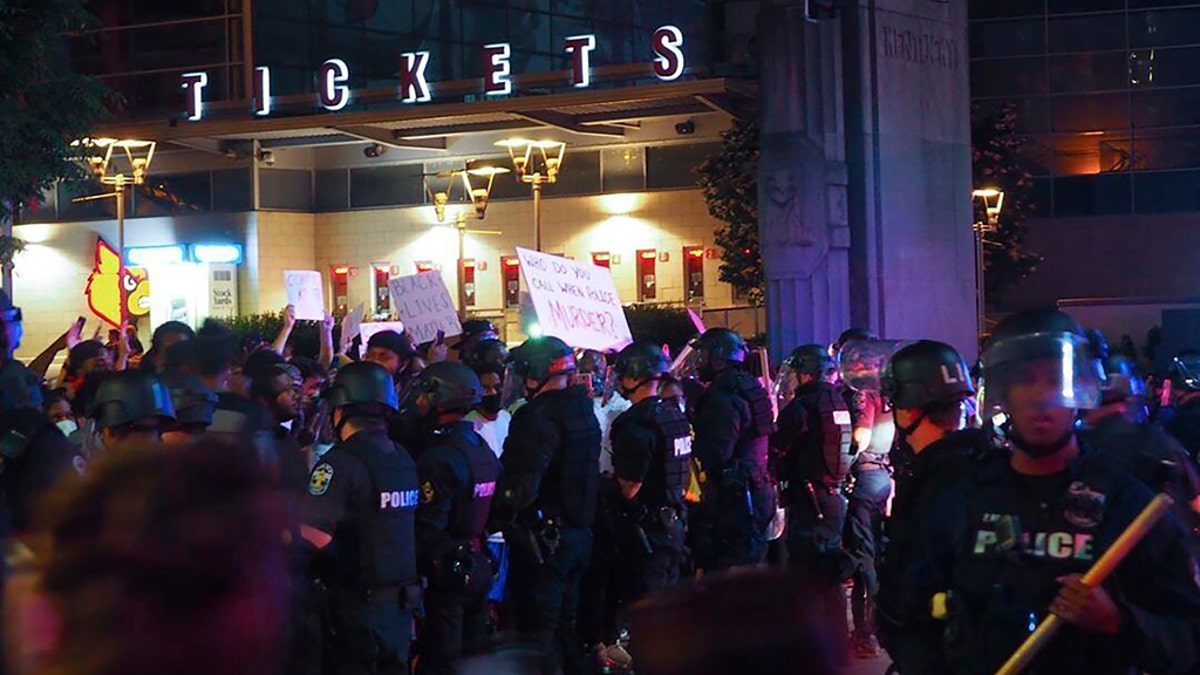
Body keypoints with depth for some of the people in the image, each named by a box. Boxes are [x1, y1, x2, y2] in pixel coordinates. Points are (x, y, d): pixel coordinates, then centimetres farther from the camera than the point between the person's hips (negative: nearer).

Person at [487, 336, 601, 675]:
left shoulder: (538, 416, -19)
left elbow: (521, 487, -23)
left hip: (542, 537, -9)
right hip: (580, 531, 9)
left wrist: (493, 519, -11)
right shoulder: (583, 412, 10)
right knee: (566, 624, 19)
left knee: (538, 632, -3)